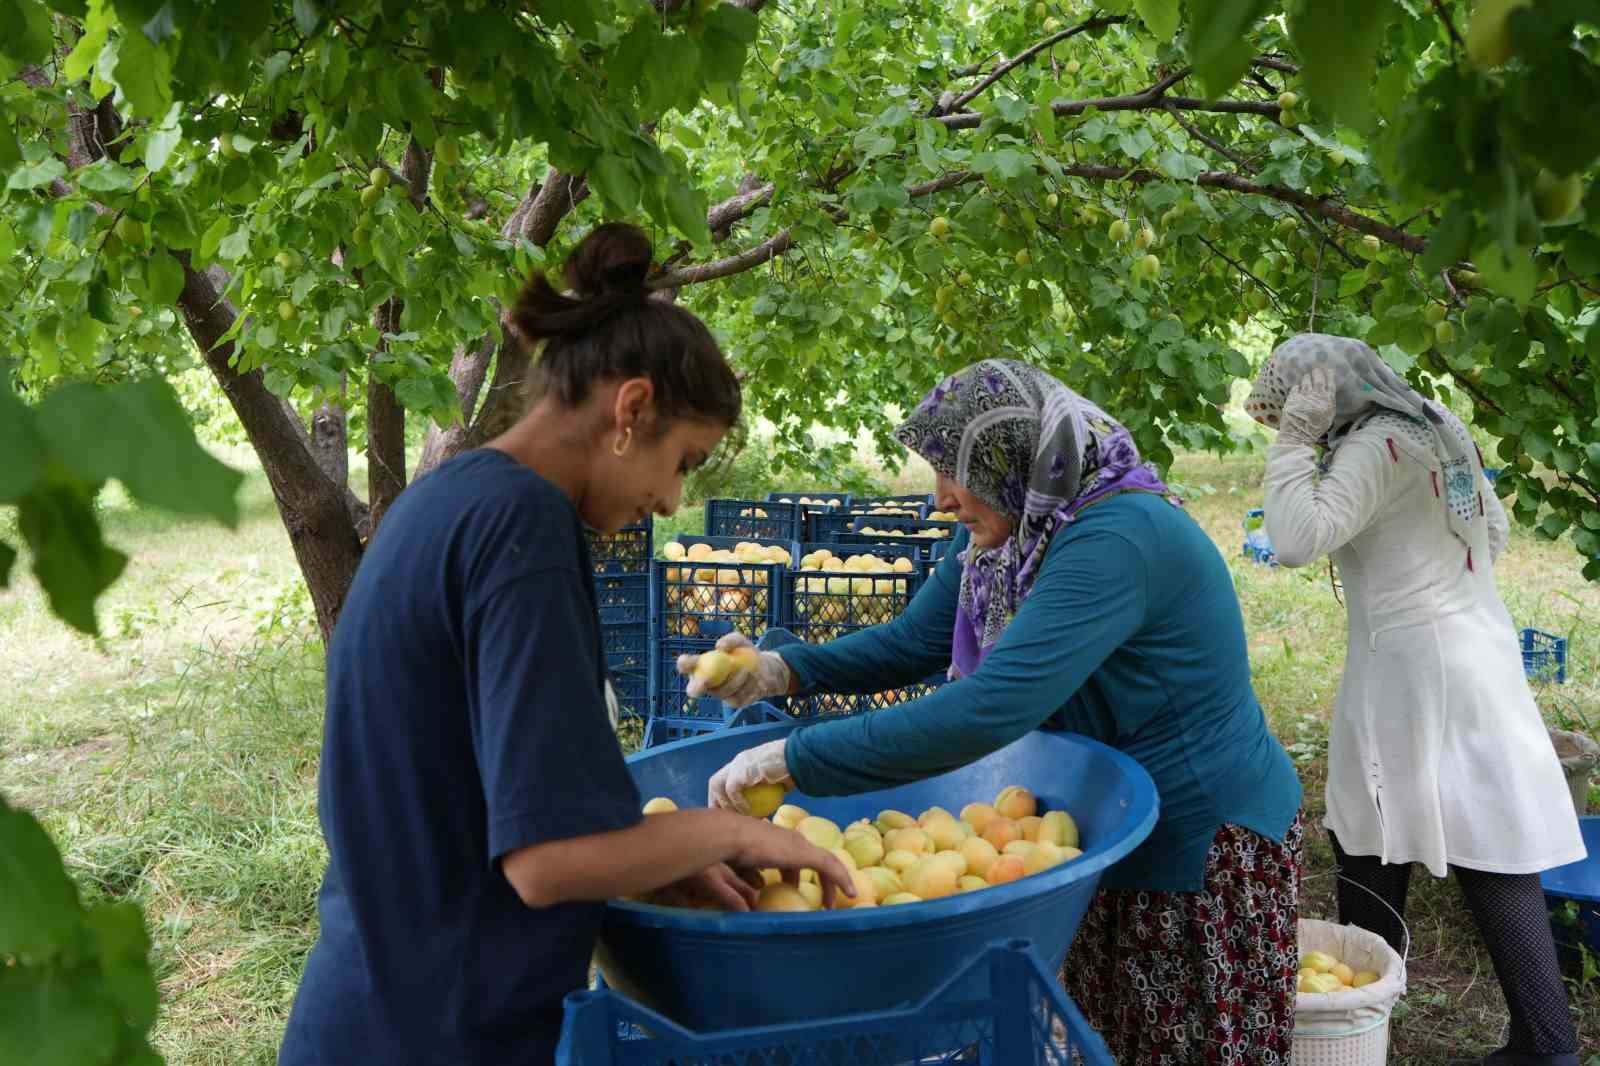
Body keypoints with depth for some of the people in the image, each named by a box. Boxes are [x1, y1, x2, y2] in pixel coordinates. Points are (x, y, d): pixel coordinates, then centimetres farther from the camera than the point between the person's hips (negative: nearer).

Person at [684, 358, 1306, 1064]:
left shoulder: (1116, 539, -31)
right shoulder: (1008, 529, -2)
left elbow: (990, 710, -39)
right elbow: (914, 641, 3)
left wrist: (792, 760, -36)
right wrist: (781, 671, -14)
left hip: (1206, 850, -8)